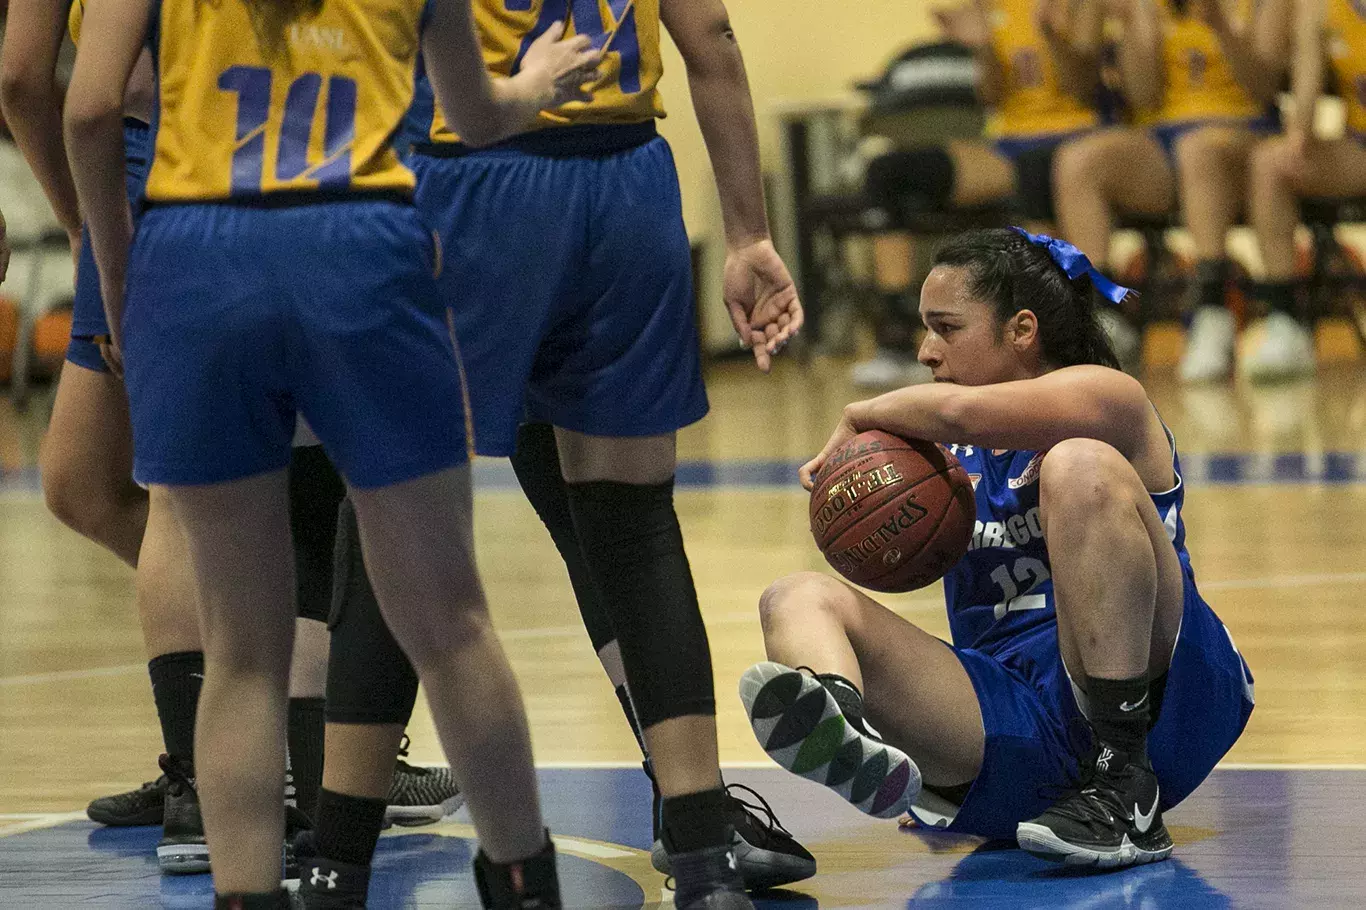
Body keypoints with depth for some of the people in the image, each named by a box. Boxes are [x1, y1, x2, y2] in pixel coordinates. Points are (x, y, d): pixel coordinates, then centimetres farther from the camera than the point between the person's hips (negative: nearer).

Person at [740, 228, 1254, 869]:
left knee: (1081, 464, -25)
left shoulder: (1104, 395, 0)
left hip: (1153, 707, -6)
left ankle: (1126, 796, -26)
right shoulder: (956, 455, 22)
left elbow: (959, 410, -18)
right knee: (797, 600, -9)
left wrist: (860, 417, -4)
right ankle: (849, 743, -49)